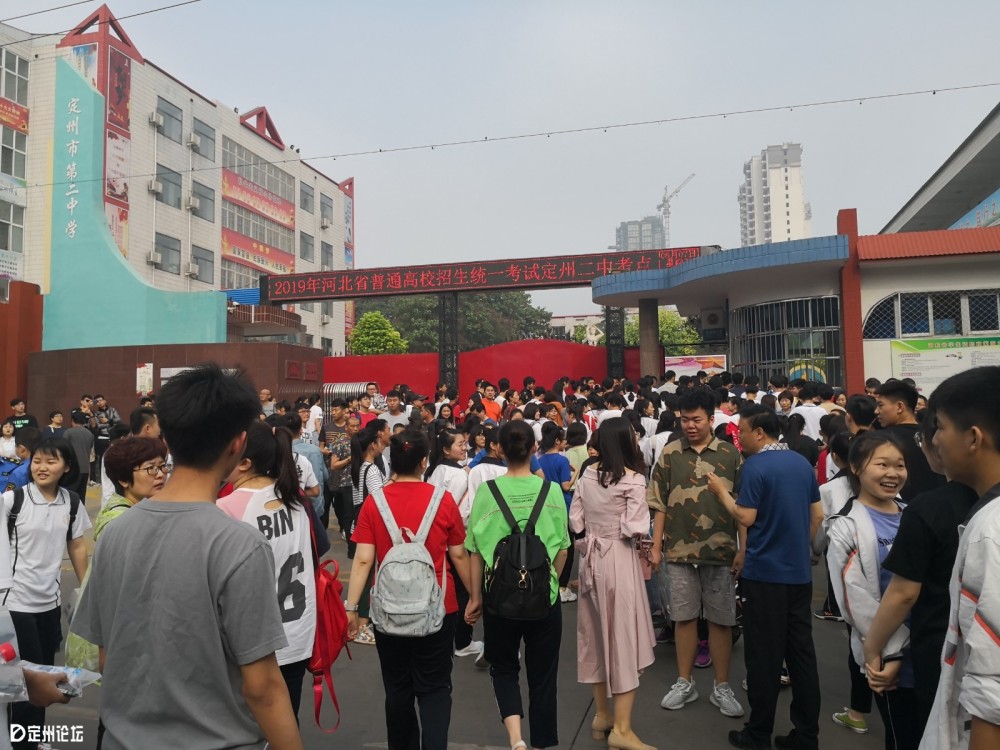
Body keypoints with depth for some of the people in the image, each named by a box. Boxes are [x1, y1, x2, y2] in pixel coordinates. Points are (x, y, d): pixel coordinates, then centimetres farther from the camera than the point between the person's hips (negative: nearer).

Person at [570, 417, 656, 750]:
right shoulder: (632, 478, -13)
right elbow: (635, 529, -18)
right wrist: (639, 535, 3)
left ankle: (602, 715, 29)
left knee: (597, 633, 16)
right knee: (623, 637, 3)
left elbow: (575, 521, 5)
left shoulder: (587, 475, 3)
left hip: (591, 557, 6)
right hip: (619, 559, -6)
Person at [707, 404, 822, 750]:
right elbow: (818, 516, 11)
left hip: (764, 573, -6)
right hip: (799, 573, 7)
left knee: (764, 656, 4)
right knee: (802, 652, 12)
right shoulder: (802, 462, 6)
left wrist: (721, 491, -4)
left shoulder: (756, 466, -15)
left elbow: (745, 518, -17)